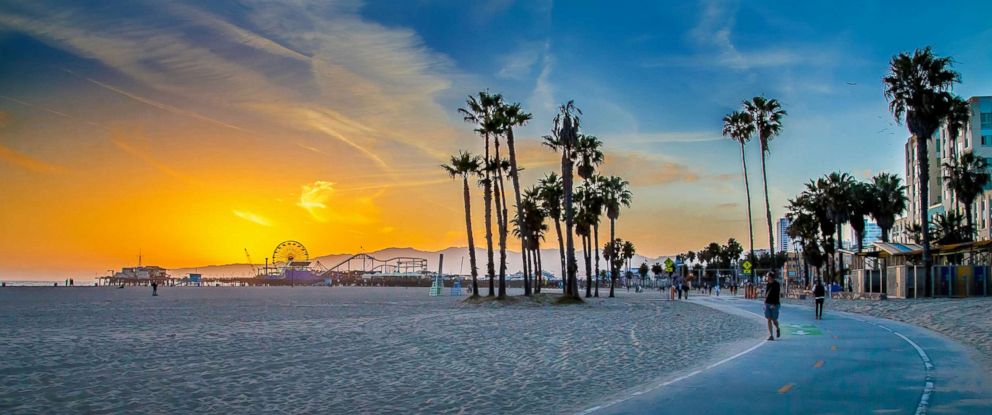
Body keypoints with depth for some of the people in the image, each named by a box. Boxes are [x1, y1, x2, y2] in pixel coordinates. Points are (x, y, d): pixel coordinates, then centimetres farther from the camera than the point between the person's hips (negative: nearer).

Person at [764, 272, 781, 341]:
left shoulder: (776, 284, -10)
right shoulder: (767, 284, 9)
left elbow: (776, 295, -16)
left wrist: (774, 304, -23)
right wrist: (765, 304, 18)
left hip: (774, 304, -5)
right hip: (767, 304, 5)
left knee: (774, 320, 1)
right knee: (769, 320, -1)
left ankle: (778, 329, 32)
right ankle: (771, 335, 0)